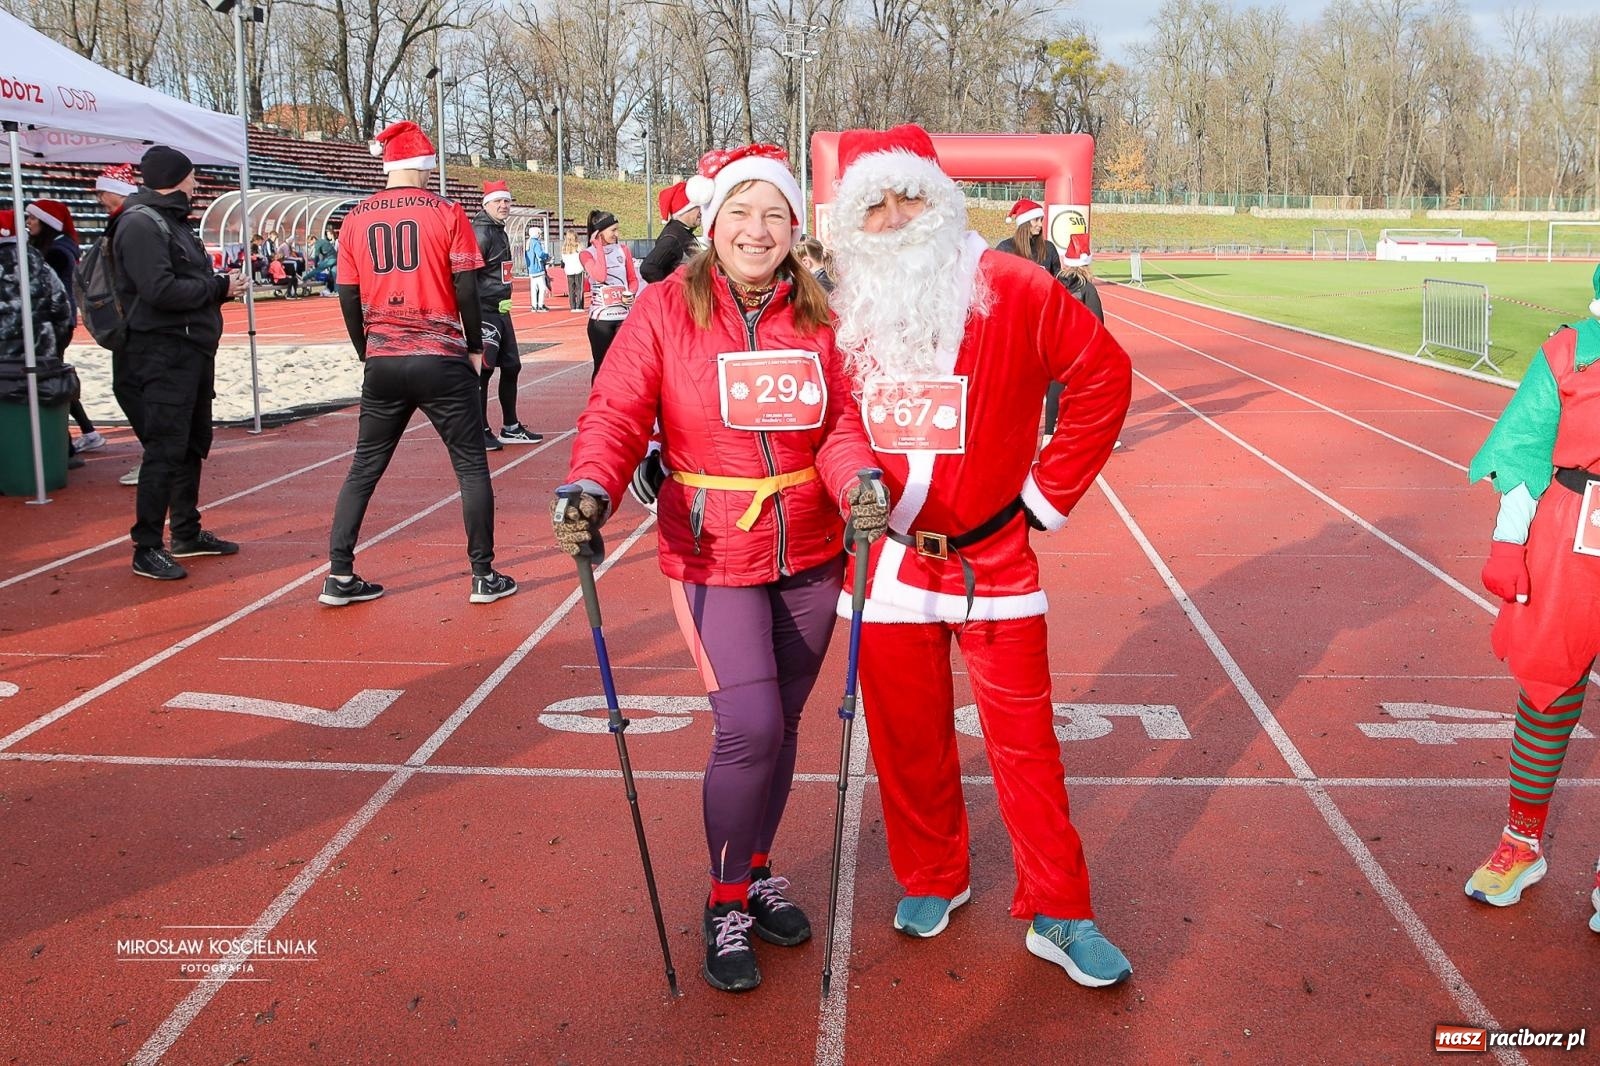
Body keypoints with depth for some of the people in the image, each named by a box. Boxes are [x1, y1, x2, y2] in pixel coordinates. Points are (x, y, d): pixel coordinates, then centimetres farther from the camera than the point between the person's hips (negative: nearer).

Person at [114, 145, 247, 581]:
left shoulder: (173, 220, 20)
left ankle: (188, 533, 28)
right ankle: (147, 548, -3)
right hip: (164, 352, -10)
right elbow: (161, 291, -23)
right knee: (165, 449, -9)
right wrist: (218, 287, -12)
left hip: (194, 350, 10)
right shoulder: (141, 223, -12)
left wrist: (221, 283, -1)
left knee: (194, 444, 17)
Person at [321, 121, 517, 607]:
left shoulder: (356, 218, 5)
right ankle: (484, 576, 11)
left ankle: (339, 576, 15)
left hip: (382, 363, 4)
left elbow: (348, 298, 7)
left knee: (365, 468, 15)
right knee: (471, 465, 8)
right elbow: (466, 290, -7)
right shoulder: (446, 213, -5)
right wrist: (475, 348, 7)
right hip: (440, 361, -3)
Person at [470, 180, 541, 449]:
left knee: (511, 366, 14)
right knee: (483, 370, -5)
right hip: (484, 312, -10)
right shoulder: (481, 232, -14)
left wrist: (505, 303, 20)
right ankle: (481, 432, 3)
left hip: (501, 312, 10)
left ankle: (511, 428, 24)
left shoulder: (500, 232, 16)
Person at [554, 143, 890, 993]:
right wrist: (591, 489, -33)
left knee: (781, 725, 14)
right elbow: (618, 411, -14)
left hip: (809, 552, 4)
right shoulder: (668, 307, -8)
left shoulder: (814, 317, 1)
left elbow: (841, 423, -3)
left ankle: (755, 872, 37)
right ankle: (725, 906, 12)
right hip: (714, 552, -4)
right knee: (750, 729, -11)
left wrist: (858, 485, -24)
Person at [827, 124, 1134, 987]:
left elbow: (1105, 375, -2)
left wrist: (1049, 491, -3)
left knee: (1023, 737, 3)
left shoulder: (1012, 292, -8)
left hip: (993, 556, -2)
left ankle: (1058, 914, 18)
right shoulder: (841, 310, 1)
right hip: (887, 560, 3)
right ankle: (930, 881, 34)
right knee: (906, 737, 13)